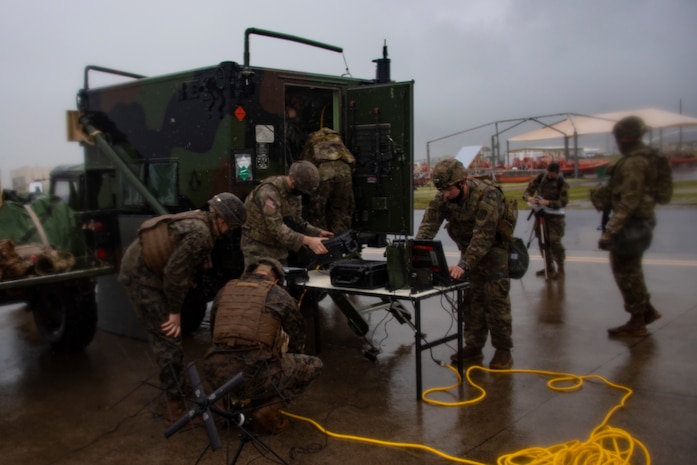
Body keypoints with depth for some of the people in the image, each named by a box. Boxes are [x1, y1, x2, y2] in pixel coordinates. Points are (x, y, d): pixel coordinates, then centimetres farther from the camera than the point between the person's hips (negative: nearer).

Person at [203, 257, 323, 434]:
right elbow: (298, 339, 15)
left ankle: (234, 398, 19)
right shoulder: (279, 295, 4)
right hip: (255, 377, -5)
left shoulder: (224, 291, 14)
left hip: (217, 376, 5)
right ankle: (266, 407, 1)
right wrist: (286, 357, 37)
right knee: (313, 365, 16)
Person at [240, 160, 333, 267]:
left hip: (278, 248, 8)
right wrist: (308, 241, -41)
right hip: (258, 248, -8)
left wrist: (318, 233, -11)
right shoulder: (269, 192, -27)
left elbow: (296, 221, 6)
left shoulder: (294, 192, 0)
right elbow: (276, 227, -34)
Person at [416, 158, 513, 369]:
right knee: (471, 298, 5)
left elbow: (483, 237, -35)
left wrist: (464, 266, -42)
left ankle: (503, 351, 4)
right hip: (469, 249, 6)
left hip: (494, 248, -6)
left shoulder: (487, 196, -31)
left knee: (495, 299, -6)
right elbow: (428, 225, -19)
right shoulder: (442, 197, -12)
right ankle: (473, 347, 14)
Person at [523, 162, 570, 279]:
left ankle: (560, 269, 0)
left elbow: (563, 202, -17)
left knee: (554, 242, -13)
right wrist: (529, 198, -25)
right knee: (543, 241, 10)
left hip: (555, 216, -5)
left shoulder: (562, 183, -12)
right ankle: (548, 267, 24)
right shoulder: (540, 178, 0)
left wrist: (548, 202, -32)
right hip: (541, 214, 5)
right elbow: (528, 191, -1)